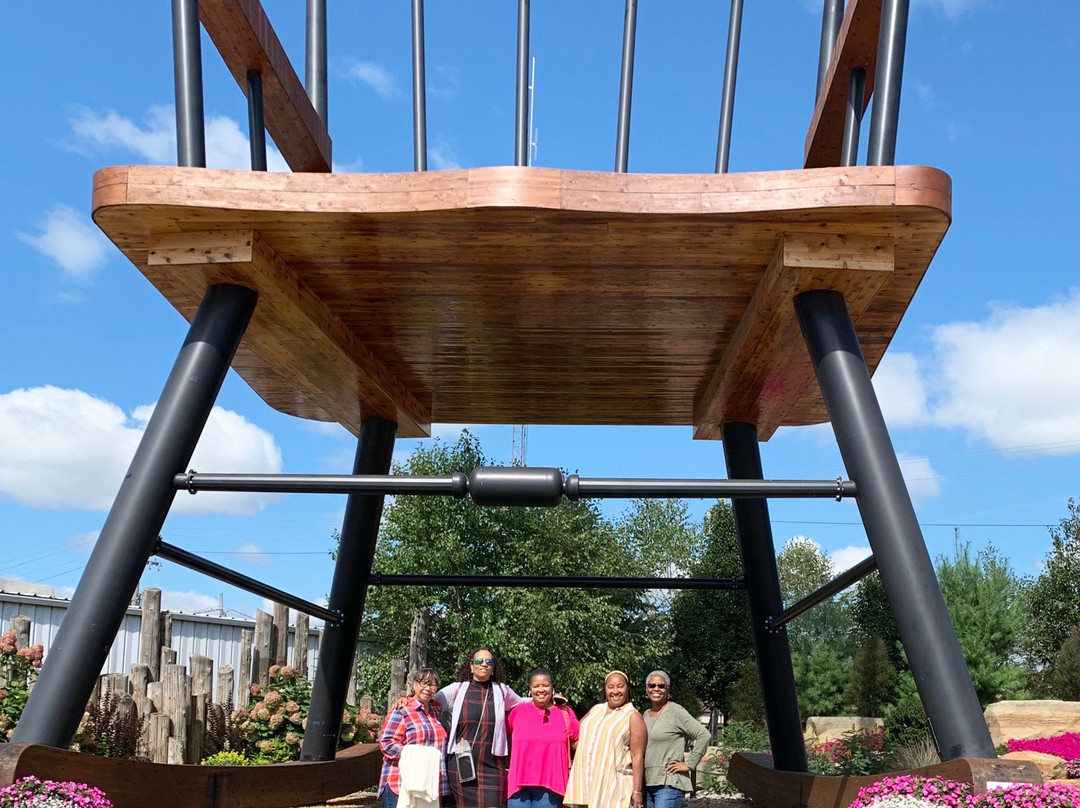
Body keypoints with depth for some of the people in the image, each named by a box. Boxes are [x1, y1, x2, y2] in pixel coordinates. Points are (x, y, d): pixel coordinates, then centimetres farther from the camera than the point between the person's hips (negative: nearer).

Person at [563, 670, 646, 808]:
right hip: (586, 784, 6)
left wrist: (637, 791, -12)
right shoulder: (595, 710, 18)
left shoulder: (633, 717, 0)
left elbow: (638, 756, -6)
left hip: (614, 785, -5)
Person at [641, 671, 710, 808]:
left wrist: (689, 764, -11)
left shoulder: (676, 712, -8)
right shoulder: (646, 714, 14)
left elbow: (703, 735, -13)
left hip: (668, 783, -7)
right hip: (647, 782, 7)